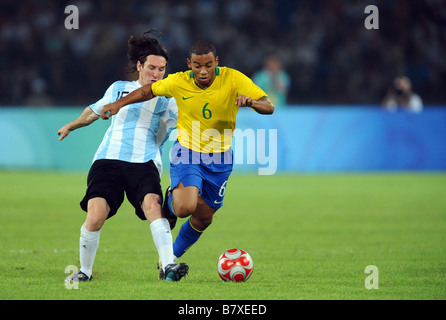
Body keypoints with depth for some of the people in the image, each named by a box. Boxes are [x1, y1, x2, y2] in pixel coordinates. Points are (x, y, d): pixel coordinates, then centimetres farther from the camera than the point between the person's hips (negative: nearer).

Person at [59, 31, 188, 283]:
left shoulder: (166, 99, 15)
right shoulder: (118, 89, 21)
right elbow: (95, 110, 39)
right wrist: (71, 126, 50)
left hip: (144, 164, -1)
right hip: (108, 160, 1)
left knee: (152, 203, -31)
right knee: (96, 214, -19)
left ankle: (169, 266, -37)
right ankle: (85, 271, 2)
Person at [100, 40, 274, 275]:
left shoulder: (233, 79, -16)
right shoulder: (178, 82, -13)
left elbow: (268, 107, -19)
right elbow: (149, 90, 7)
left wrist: (251, 101, -40)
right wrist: (118, 104, 3)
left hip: (219, 159, 2)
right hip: (186, 151, -2)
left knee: (203, 218, 9)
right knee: (185, 207, -25)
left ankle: (171, 257, 35)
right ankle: (170, 202, 14)